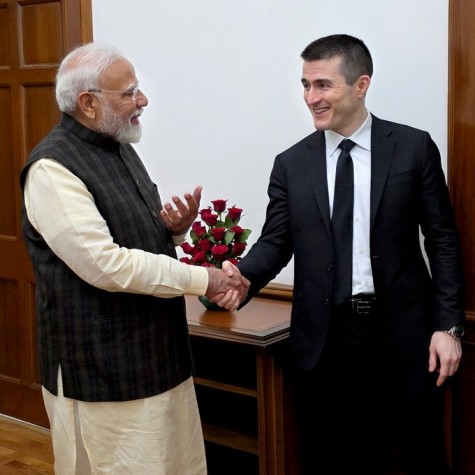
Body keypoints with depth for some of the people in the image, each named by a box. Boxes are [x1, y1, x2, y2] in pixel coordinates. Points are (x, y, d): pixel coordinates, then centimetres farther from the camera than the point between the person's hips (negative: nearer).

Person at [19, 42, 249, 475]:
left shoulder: (120, 148, 11)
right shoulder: (53, 168, -17)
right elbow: (105, 264, -24)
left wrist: (176, 226, -3)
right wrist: (202, 279, -18)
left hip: (157, 353, 8)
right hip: (102, 370, -8)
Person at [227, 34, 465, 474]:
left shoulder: (414, 147, 0)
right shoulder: (291, 163, 5)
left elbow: (442, 240, 1)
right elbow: (275, 241, 2)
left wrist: (448, 324, -4)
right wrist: (243, 277, -19)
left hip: (403, 330, -1)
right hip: (325, 336, 2)